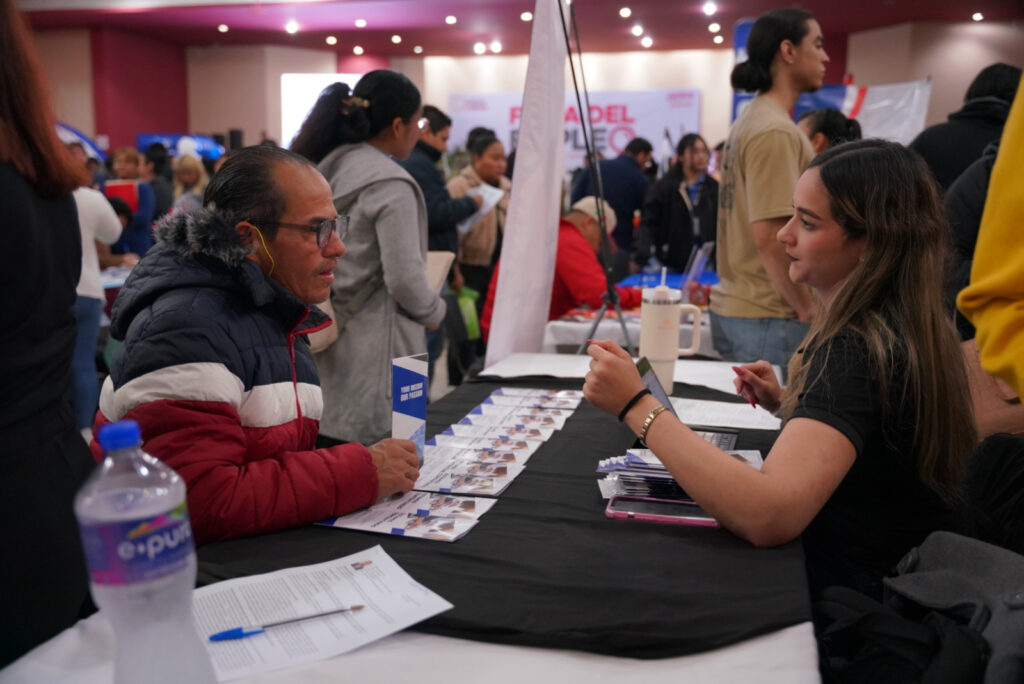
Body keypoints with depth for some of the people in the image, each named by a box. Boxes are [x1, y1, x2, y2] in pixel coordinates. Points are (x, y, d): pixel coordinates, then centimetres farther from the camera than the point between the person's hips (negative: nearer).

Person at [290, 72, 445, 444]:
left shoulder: (328, 167, 9)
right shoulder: (390, 184, -15)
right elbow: (404, 278, -17)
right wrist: (435, 313, 1)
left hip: (329, 332, 8)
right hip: (375, 347, -8)